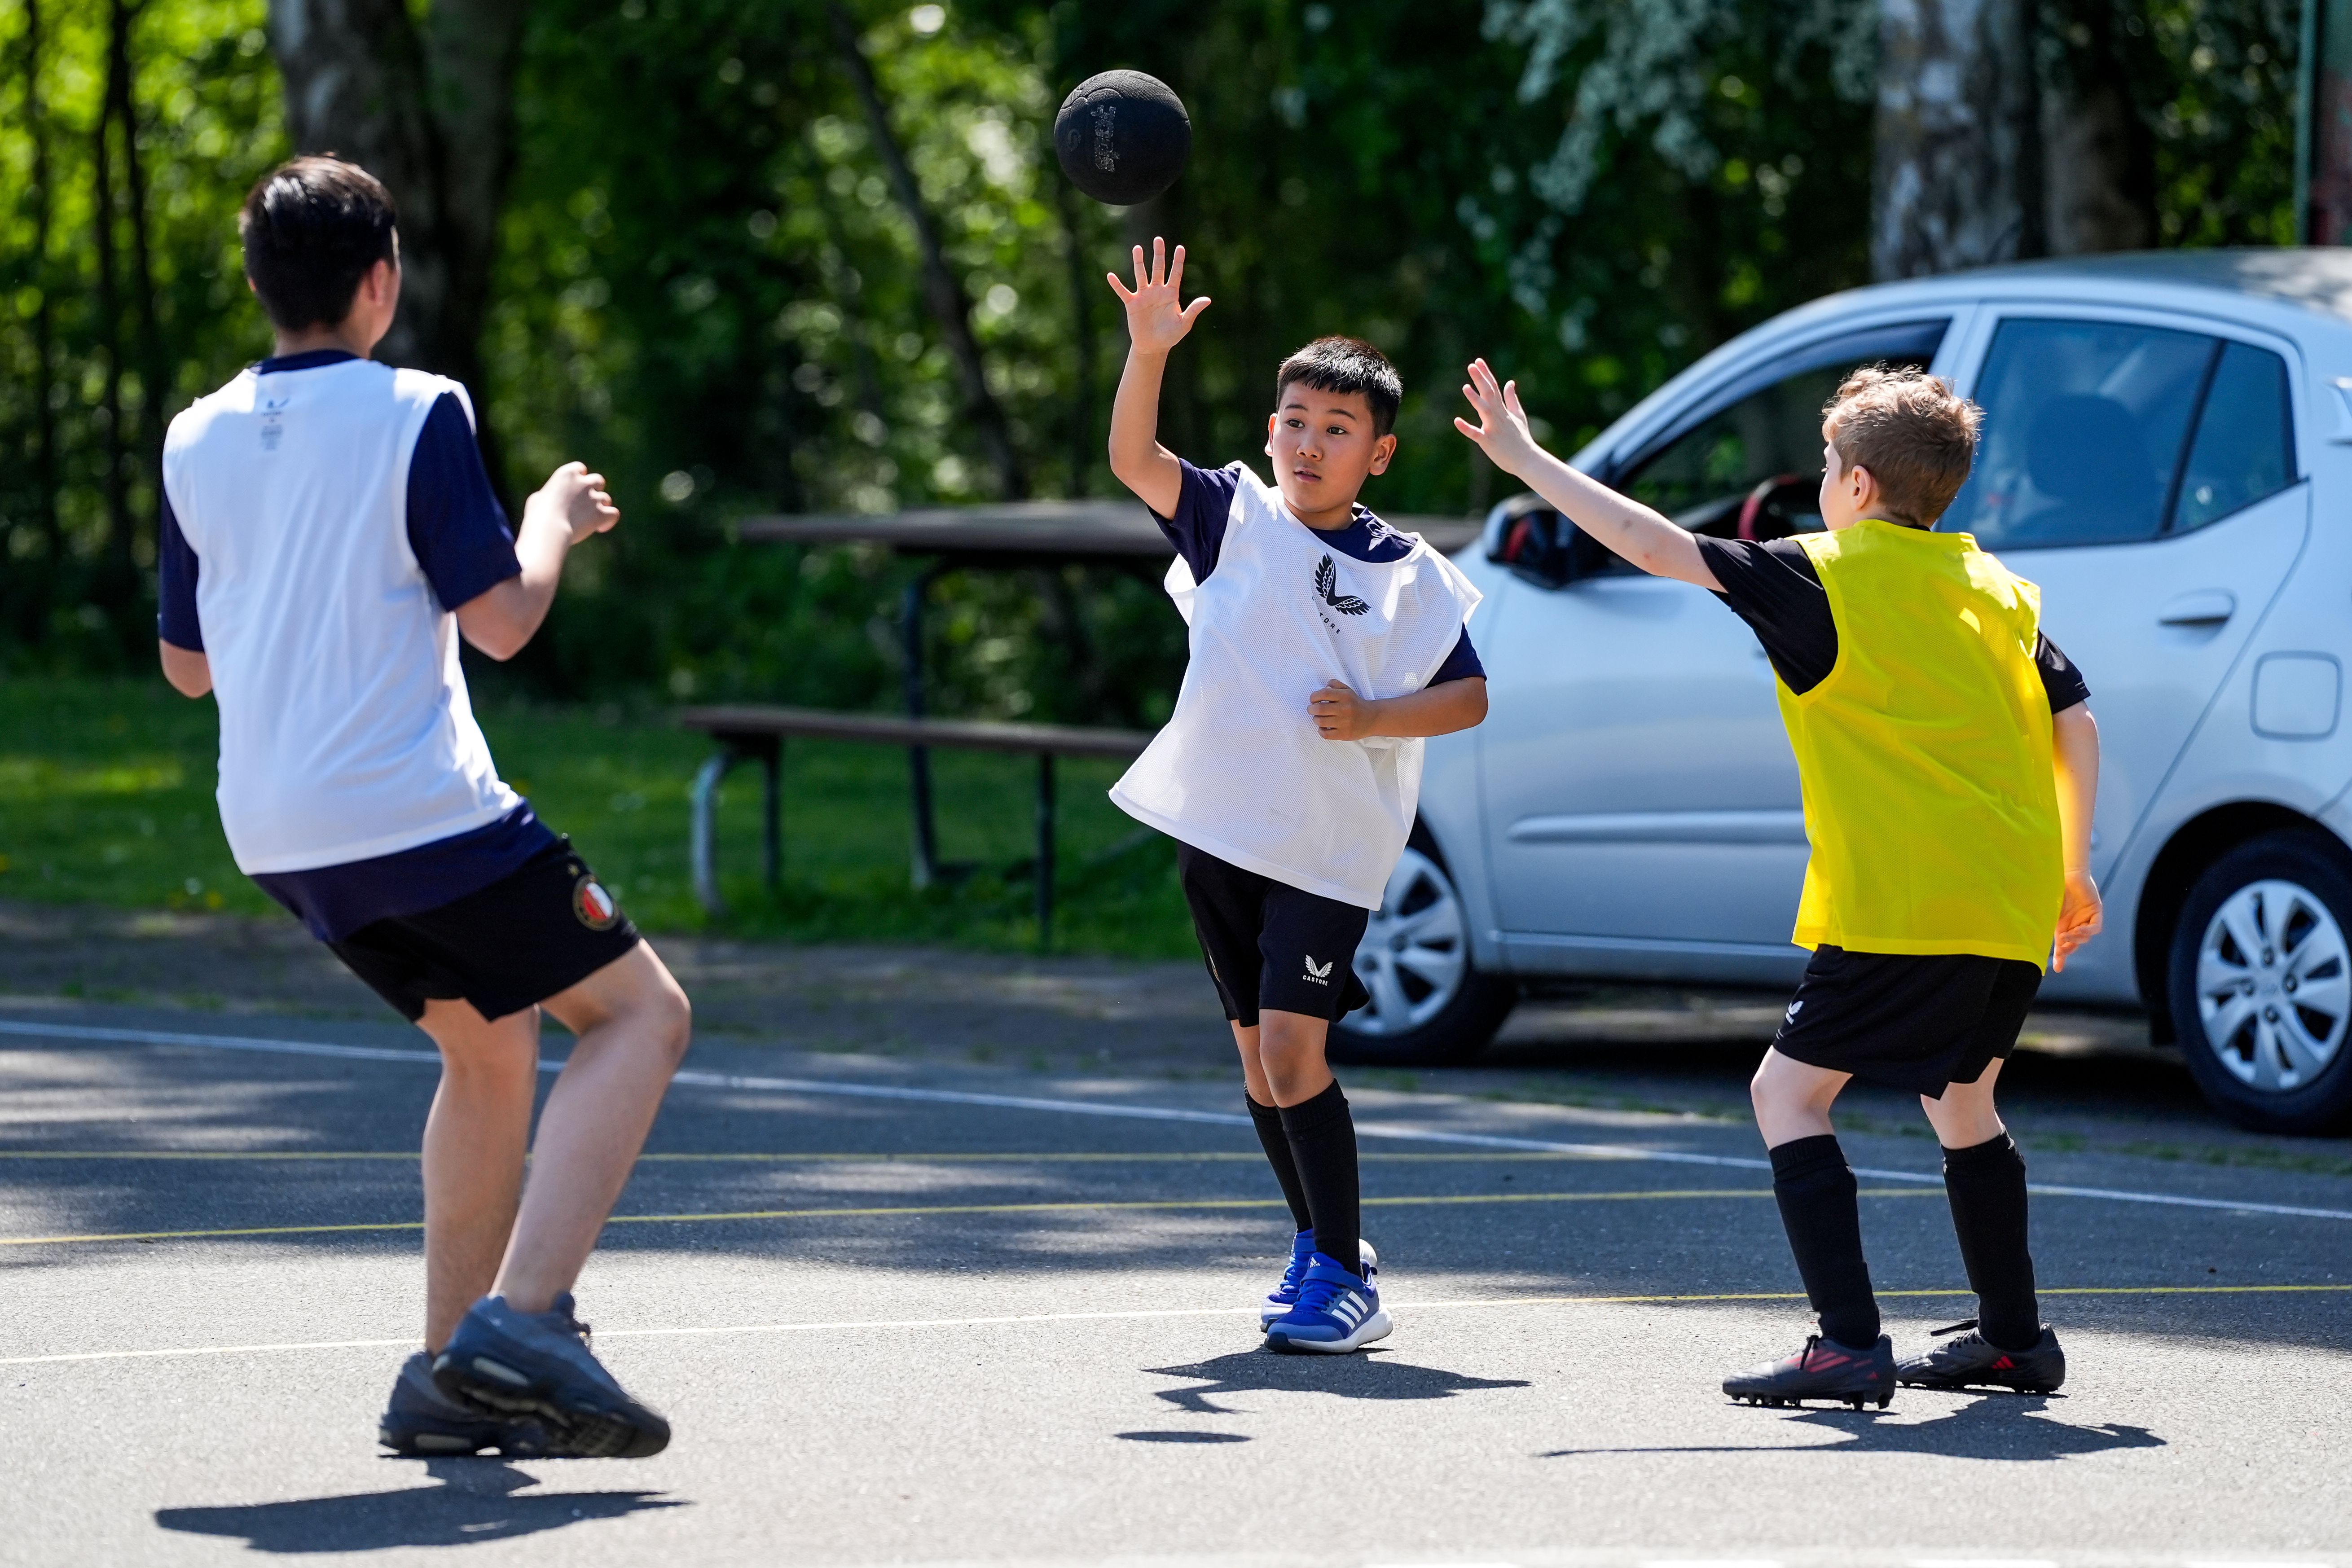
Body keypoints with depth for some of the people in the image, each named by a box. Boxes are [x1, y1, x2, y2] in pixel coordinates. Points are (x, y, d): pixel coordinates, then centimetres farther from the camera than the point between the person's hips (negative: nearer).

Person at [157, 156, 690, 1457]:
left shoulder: (197, 443, 8)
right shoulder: (416, 416, -10)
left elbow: (187, 663, 15)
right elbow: (500, 619, -12)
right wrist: (555, 518, 7)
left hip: (280, 838, 7)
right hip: (418, 812, -7)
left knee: (493, 1043, 24)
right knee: (638, 1013, 3)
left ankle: (450, 1374, 16)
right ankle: (523, 1316, -16)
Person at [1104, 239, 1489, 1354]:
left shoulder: (1408, 573, -1)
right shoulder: (1235, 517, 3)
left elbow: (1470, 698, 3)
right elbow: (1133, 460, -11)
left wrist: (1373, 719, -15)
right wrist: (1148, 351, -27)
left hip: (1331, 844, -4)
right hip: (1218, 827, 4)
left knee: (1291, 1045, -15)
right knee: (1259, 1054, 12)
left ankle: (1341, 1280, -9)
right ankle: (1320, 1247, 29)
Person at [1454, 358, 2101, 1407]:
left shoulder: (1826, 578, -5)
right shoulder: (1997, 589, 14)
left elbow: (1657, 546, -7)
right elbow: (2075, 722, 12)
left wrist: (1526, 461, 1)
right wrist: (2074, 869, 21)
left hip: (1906, 905, -8)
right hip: (2014, 905, 8)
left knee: (1790, 1091, -2)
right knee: (1959, 1103, 24)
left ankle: (1850, 1345, -14)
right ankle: (2012, 1339, 28)